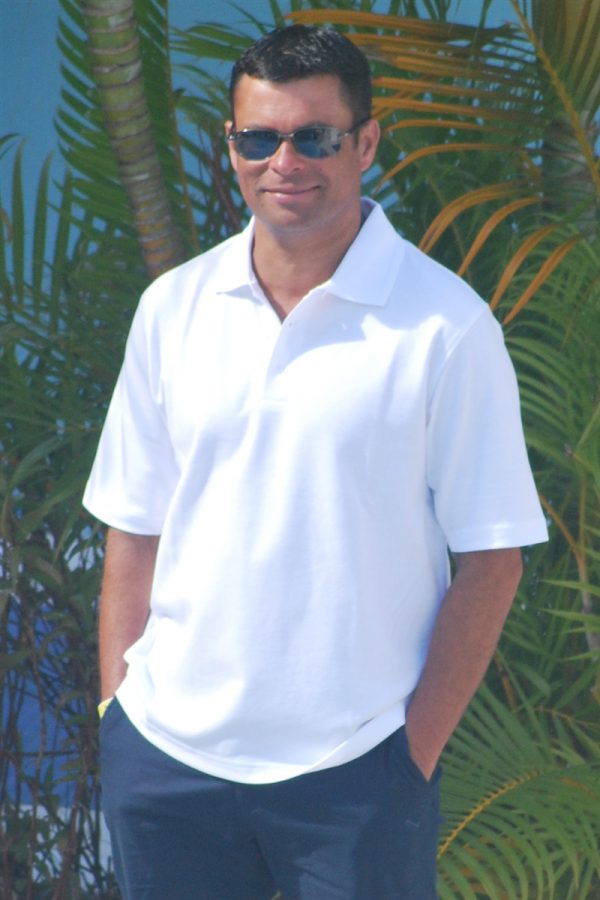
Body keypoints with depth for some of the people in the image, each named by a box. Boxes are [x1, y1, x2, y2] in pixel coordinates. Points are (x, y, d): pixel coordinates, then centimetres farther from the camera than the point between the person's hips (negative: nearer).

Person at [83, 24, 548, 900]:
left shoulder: (443, 325, -7)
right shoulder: (173, 308, 5)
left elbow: (491, 557, -6)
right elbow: (135, 529, 9)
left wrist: (418, 749, -9)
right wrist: (116, 705, 3)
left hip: (354, 770, -3)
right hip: (165, 752, 3)